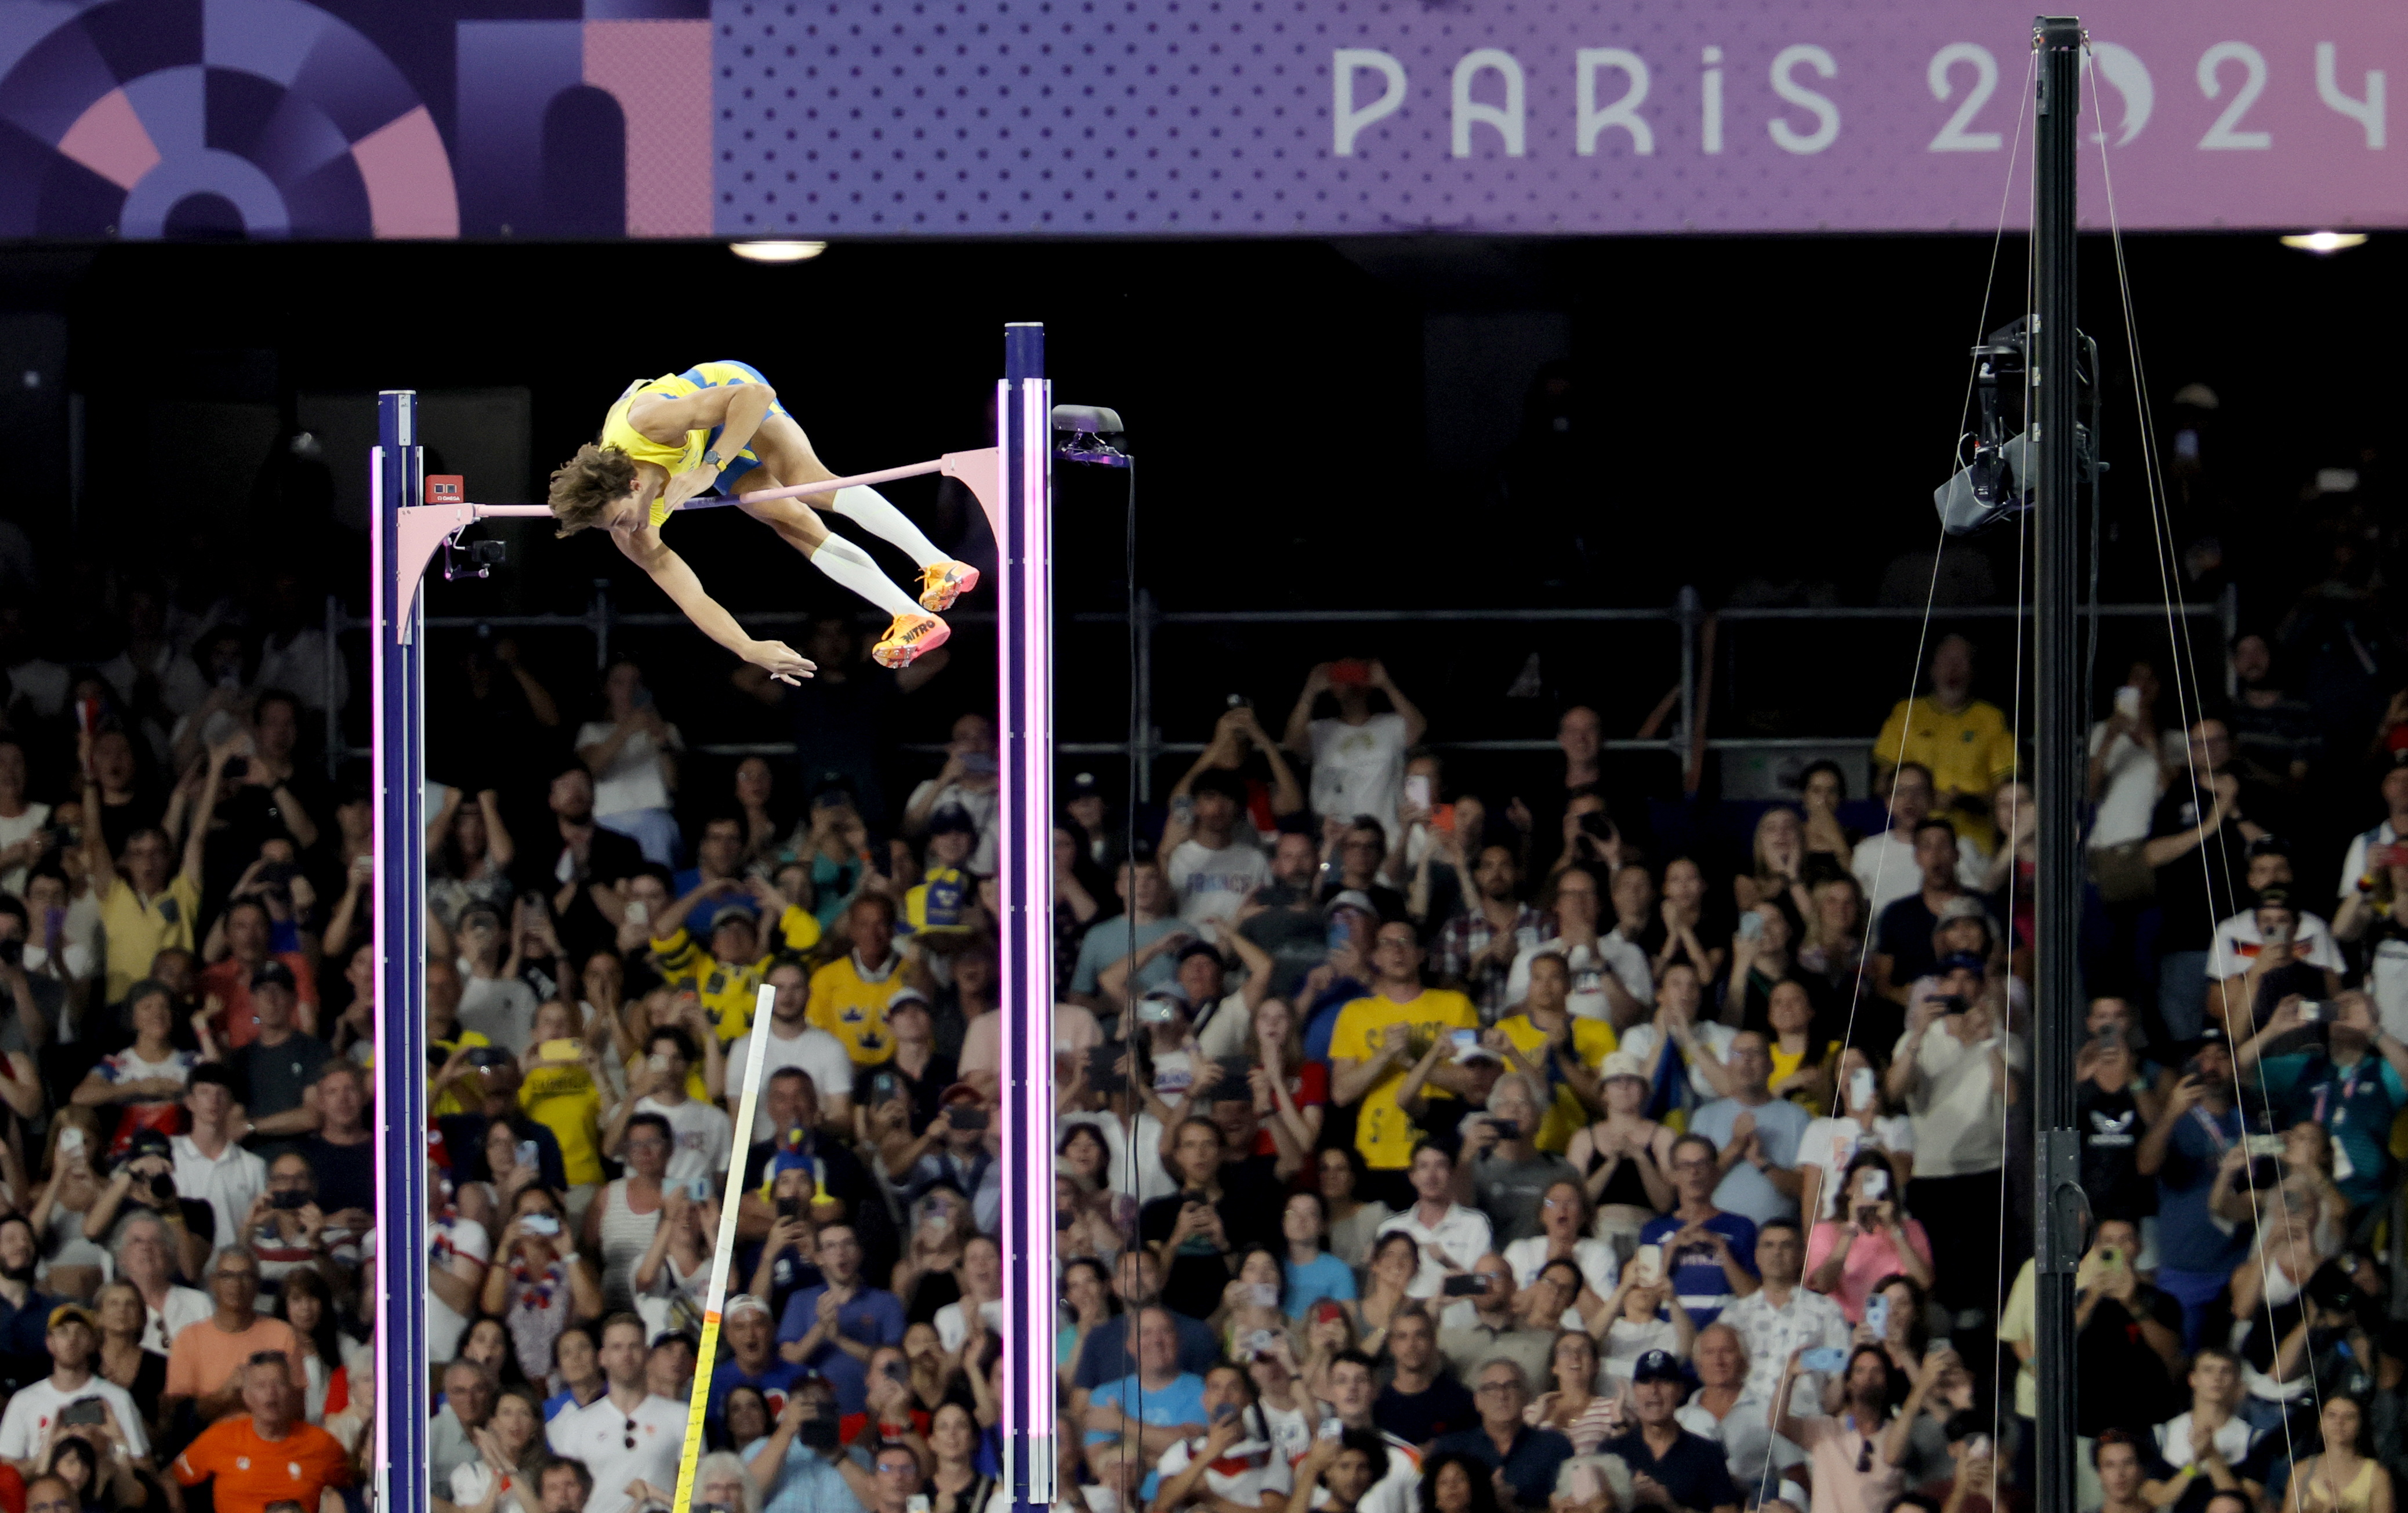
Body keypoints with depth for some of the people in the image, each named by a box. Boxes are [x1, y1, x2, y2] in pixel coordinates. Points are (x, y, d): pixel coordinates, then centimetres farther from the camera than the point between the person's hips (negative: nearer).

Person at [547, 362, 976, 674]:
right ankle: (912, 617, -10)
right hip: (708, 448, 4)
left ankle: (941, 567, -22)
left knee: (809, 482, -24)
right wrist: (749, 650, -35)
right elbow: (689, 597, -25)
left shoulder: (647, 424, -44)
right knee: (793, 525, -11)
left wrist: (710, 467, -49)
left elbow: (755, 395, -42)